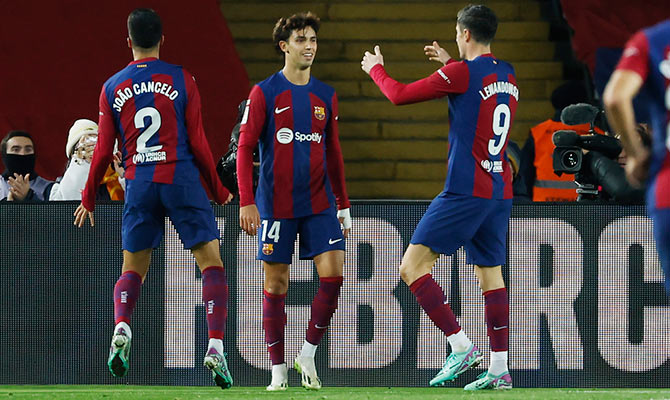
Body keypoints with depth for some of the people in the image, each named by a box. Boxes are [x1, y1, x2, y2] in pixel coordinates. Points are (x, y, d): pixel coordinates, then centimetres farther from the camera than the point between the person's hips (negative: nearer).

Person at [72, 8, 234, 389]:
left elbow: (103, 151, 7)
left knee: (133, 269, 14)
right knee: (211, 262, 3)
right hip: (181, 179, -2)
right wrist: (219, 190, 12)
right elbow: (198, 143, -1)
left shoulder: (113, 87, 6)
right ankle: (216, 346, -14)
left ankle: (122, 328, -14)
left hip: (139, 185, 2)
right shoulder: (181, 80, -1)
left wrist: (88, 198, 21)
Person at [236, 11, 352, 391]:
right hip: (276, 205, -3)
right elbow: (245, 147, -4)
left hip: (319, 203, 3)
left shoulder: (326, 96, 10)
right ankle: (278, 370, 10)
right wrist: (246, 202, -12)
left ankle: (308, 355, 5)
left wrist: (343, 205, 15)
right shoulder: (265, 93, -2)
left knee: (333, 273, -10)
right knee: (276, 284, 1)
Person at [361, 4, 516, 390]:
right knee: (491, 273, 11)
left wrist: (375, 69, 14)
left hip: (466, 192, -8)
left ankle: (461, 346, -12)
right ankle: (499, 369, 5)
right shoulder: (508, 76, 11)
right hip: (501, 192, 8)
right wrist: (449, 62, 37)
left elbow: (401, 95, -4)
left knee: (413, 265, -5)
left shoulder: (462, 73, -11)